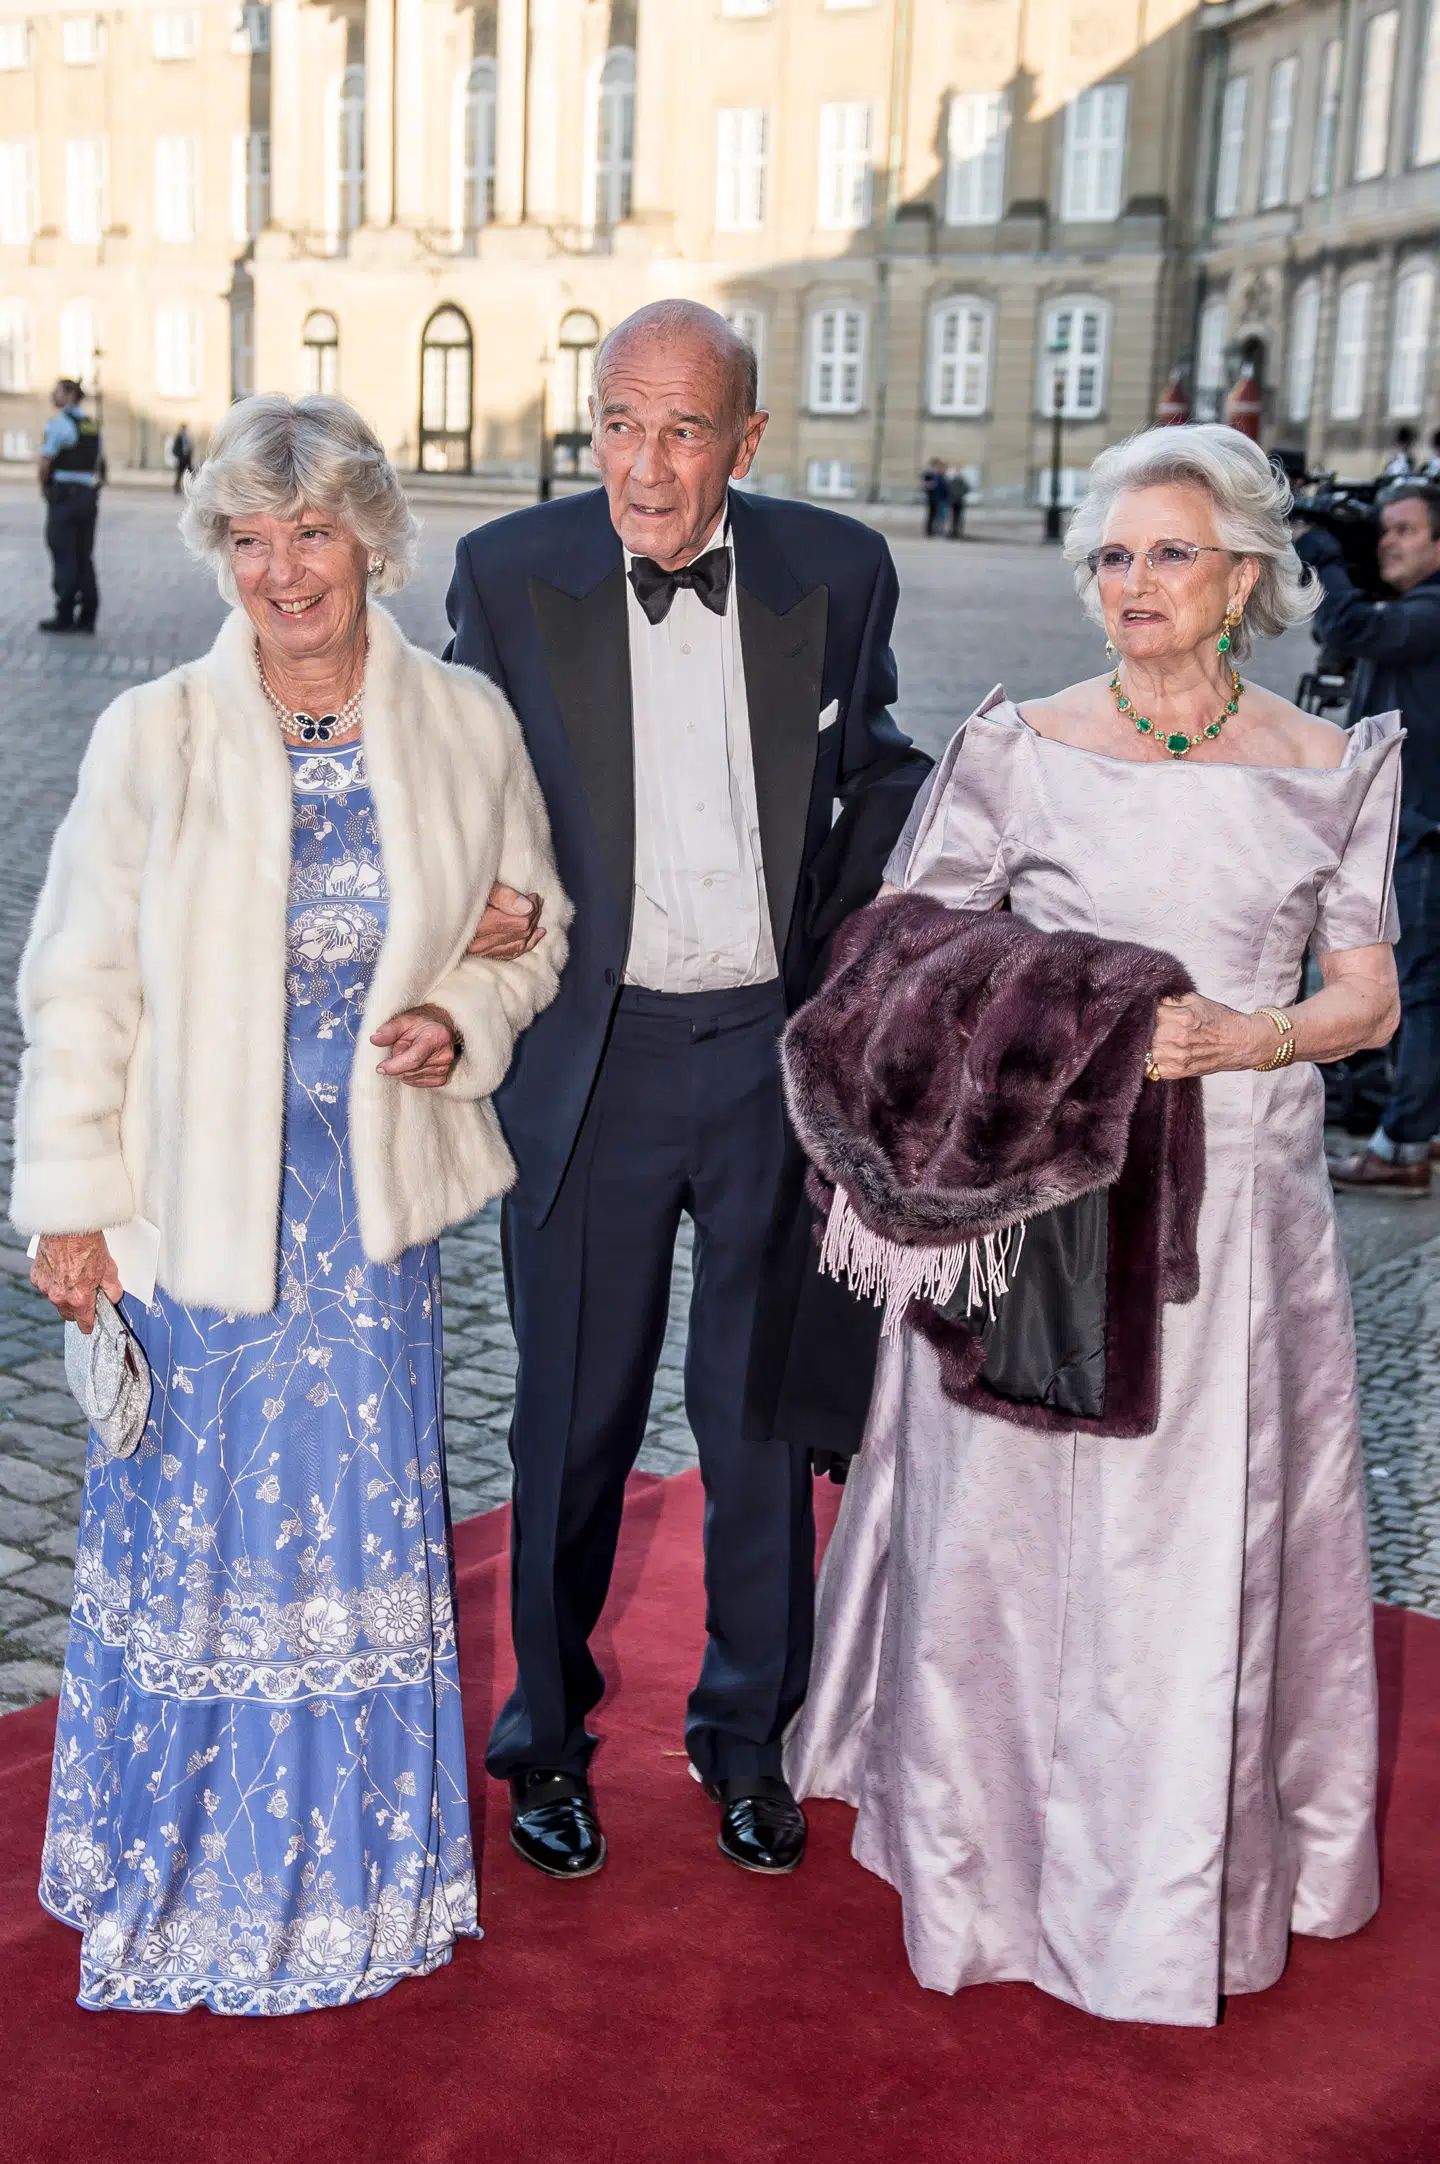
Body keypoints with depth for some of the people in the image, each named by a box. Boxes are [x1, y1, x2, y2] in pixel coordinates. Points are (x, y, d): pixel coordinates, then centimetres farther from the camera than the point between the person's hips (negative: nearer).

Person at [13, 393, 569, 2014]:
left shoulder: (466, 725, -2)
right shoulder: (151, 736, -7)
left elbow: (532, 927, 10)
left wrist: (465, 1017, -11)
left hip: (373, 1192, 2)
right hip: (199, 1194, -2)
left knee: (362, 1504, 13)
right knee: (195, 1511, 9)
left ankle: (347, 1860, 35)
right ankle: (187, 1857, 32)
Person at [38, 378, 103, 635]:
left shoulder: (58, 423, -10)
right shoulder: (92, 425, 14)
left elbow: (45, 463, -11)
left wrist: (43, 486, 5)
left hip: (63, 497, -7)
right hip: (89, 496, 7)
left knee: (64, 558, -4)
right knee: (83, 558, 8)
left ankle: (65, 616, -3)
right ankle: (87, 616, 7)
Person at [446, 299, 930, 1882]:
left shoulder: (836, 570, -1)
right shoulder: (507, 574, -4)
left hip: (779, 1046, 1)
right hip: (589, 1054, -1)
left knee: (763, 1412, 14)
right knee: (573, 1419, 13)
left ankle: (748, 1732, 36)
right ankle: (547, 1734, 36)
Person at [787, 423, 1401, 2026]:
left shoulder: (1329, 768, 2)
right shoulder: (1017, 750, -1)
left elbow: (1369, 999, 4)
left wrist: (1240, 1035, -15)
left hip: (1239, 1202, 1)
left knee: (1213, 1539, 9)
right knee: (1011, 1524, 7)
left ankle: (1195, 1869, 32)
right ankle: (996, 1844, 30)